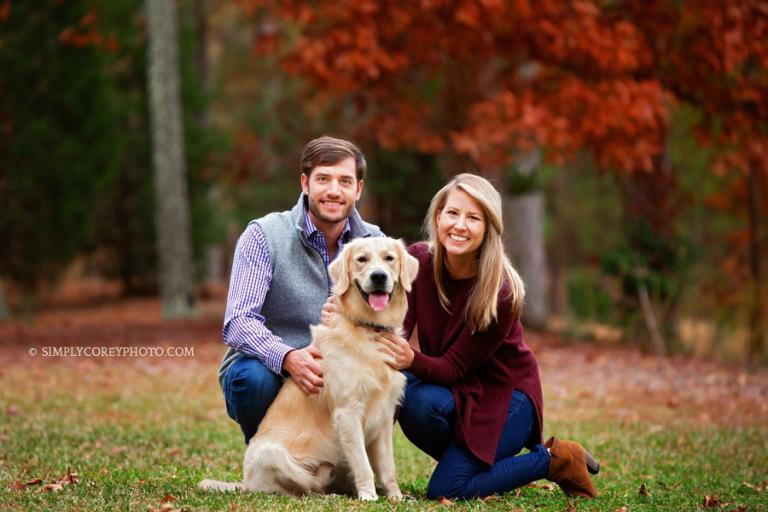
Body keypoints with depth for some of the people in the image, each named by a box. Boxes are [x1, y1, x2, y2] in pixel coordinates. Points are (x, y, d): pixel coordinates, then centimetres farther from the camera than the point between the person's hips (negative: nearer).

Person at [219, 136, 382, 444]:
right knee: (252, 375, -36)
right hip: (266, 368, -3)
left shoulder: (372, 242, 0)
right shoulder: (264, 235, -12)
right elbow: (238, 324, -21)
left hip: (335, 382, 3)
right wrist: (287, 358, -42)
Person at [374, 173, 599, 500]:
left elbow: (455, 367, -23)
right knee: (413, 399, -30)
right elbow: (396, 331, -15)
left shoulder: (501, 293, -25)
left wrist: (411, 360, -44)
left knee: (446, 490, -20)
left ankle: (553, 460, 3)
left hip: (503, 392, -5)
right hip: (454, 387, 5)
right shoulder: (418, 261, -12)